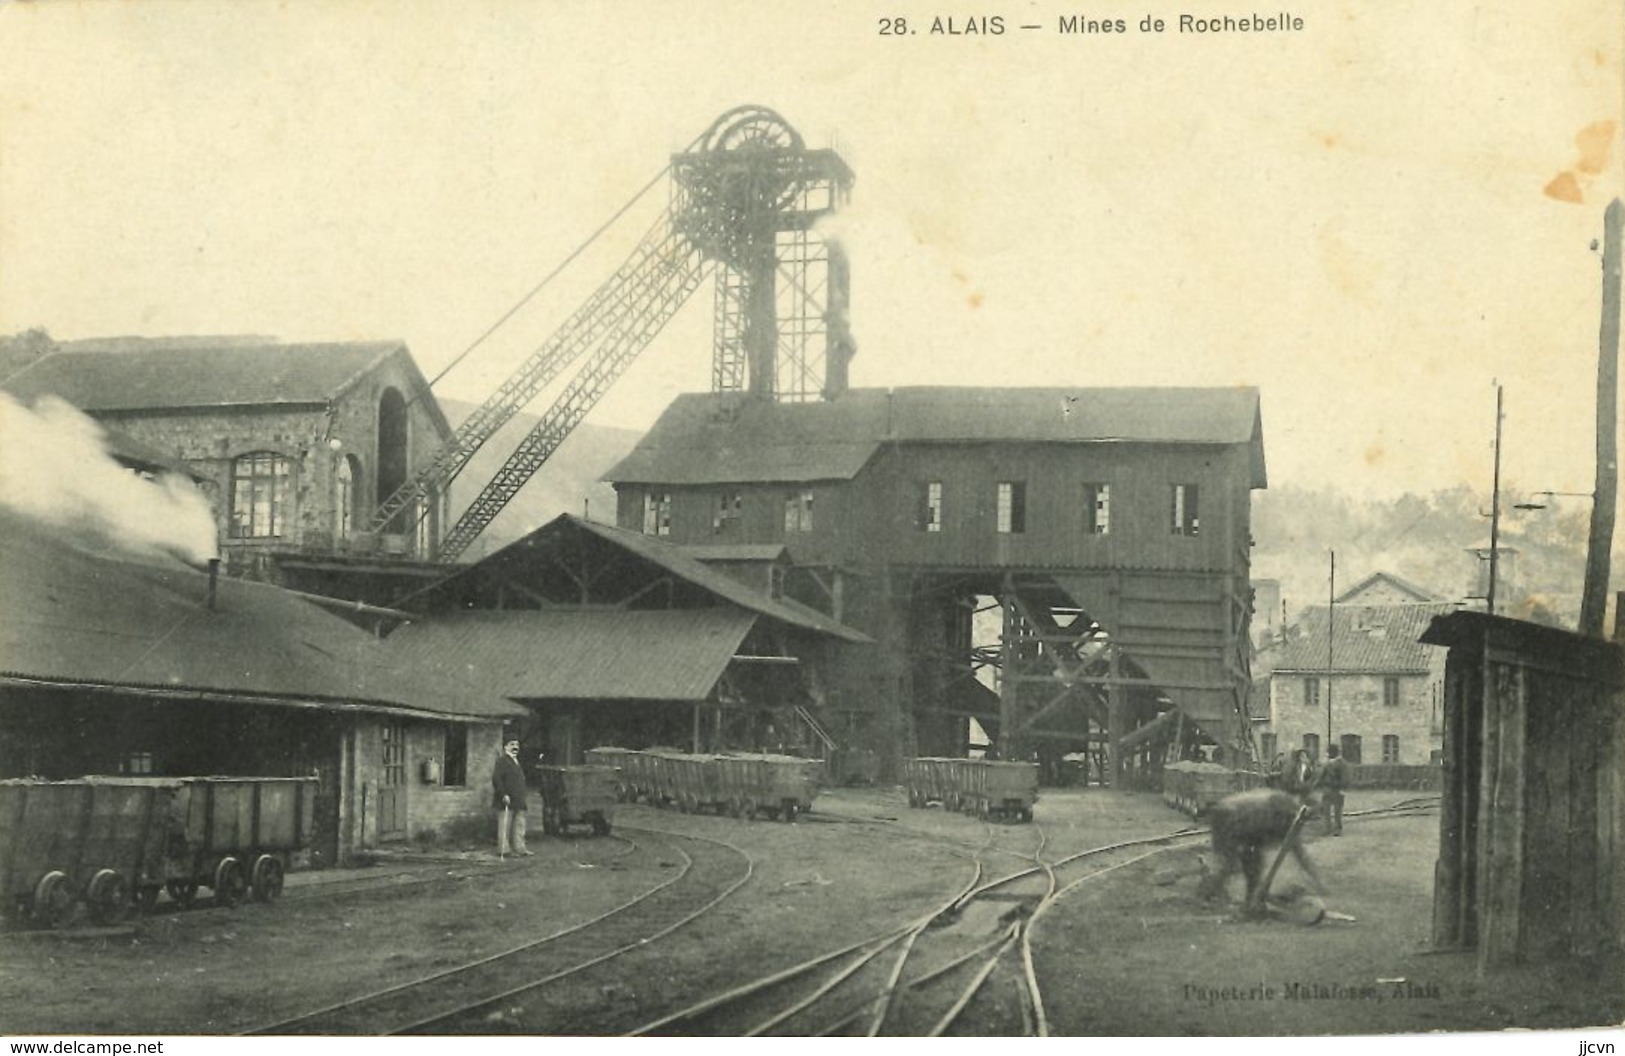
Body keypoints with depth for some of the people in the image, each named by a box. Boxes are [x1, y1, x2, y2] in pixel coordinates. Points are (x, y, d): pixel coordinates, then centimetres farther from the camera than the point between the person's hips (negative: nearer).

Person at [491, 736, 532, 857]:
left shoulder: (516, 762, 20)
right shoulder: (502, 761, -8)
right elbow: (496, 778, -17)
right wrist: (503, 795, -22)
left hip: (518, 801, 9)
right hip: (507, 801, -9)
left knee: (520, 824, 8)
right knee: (505, 825, -5)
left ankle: (520, 848, 11)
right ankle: (503, 850, -2)